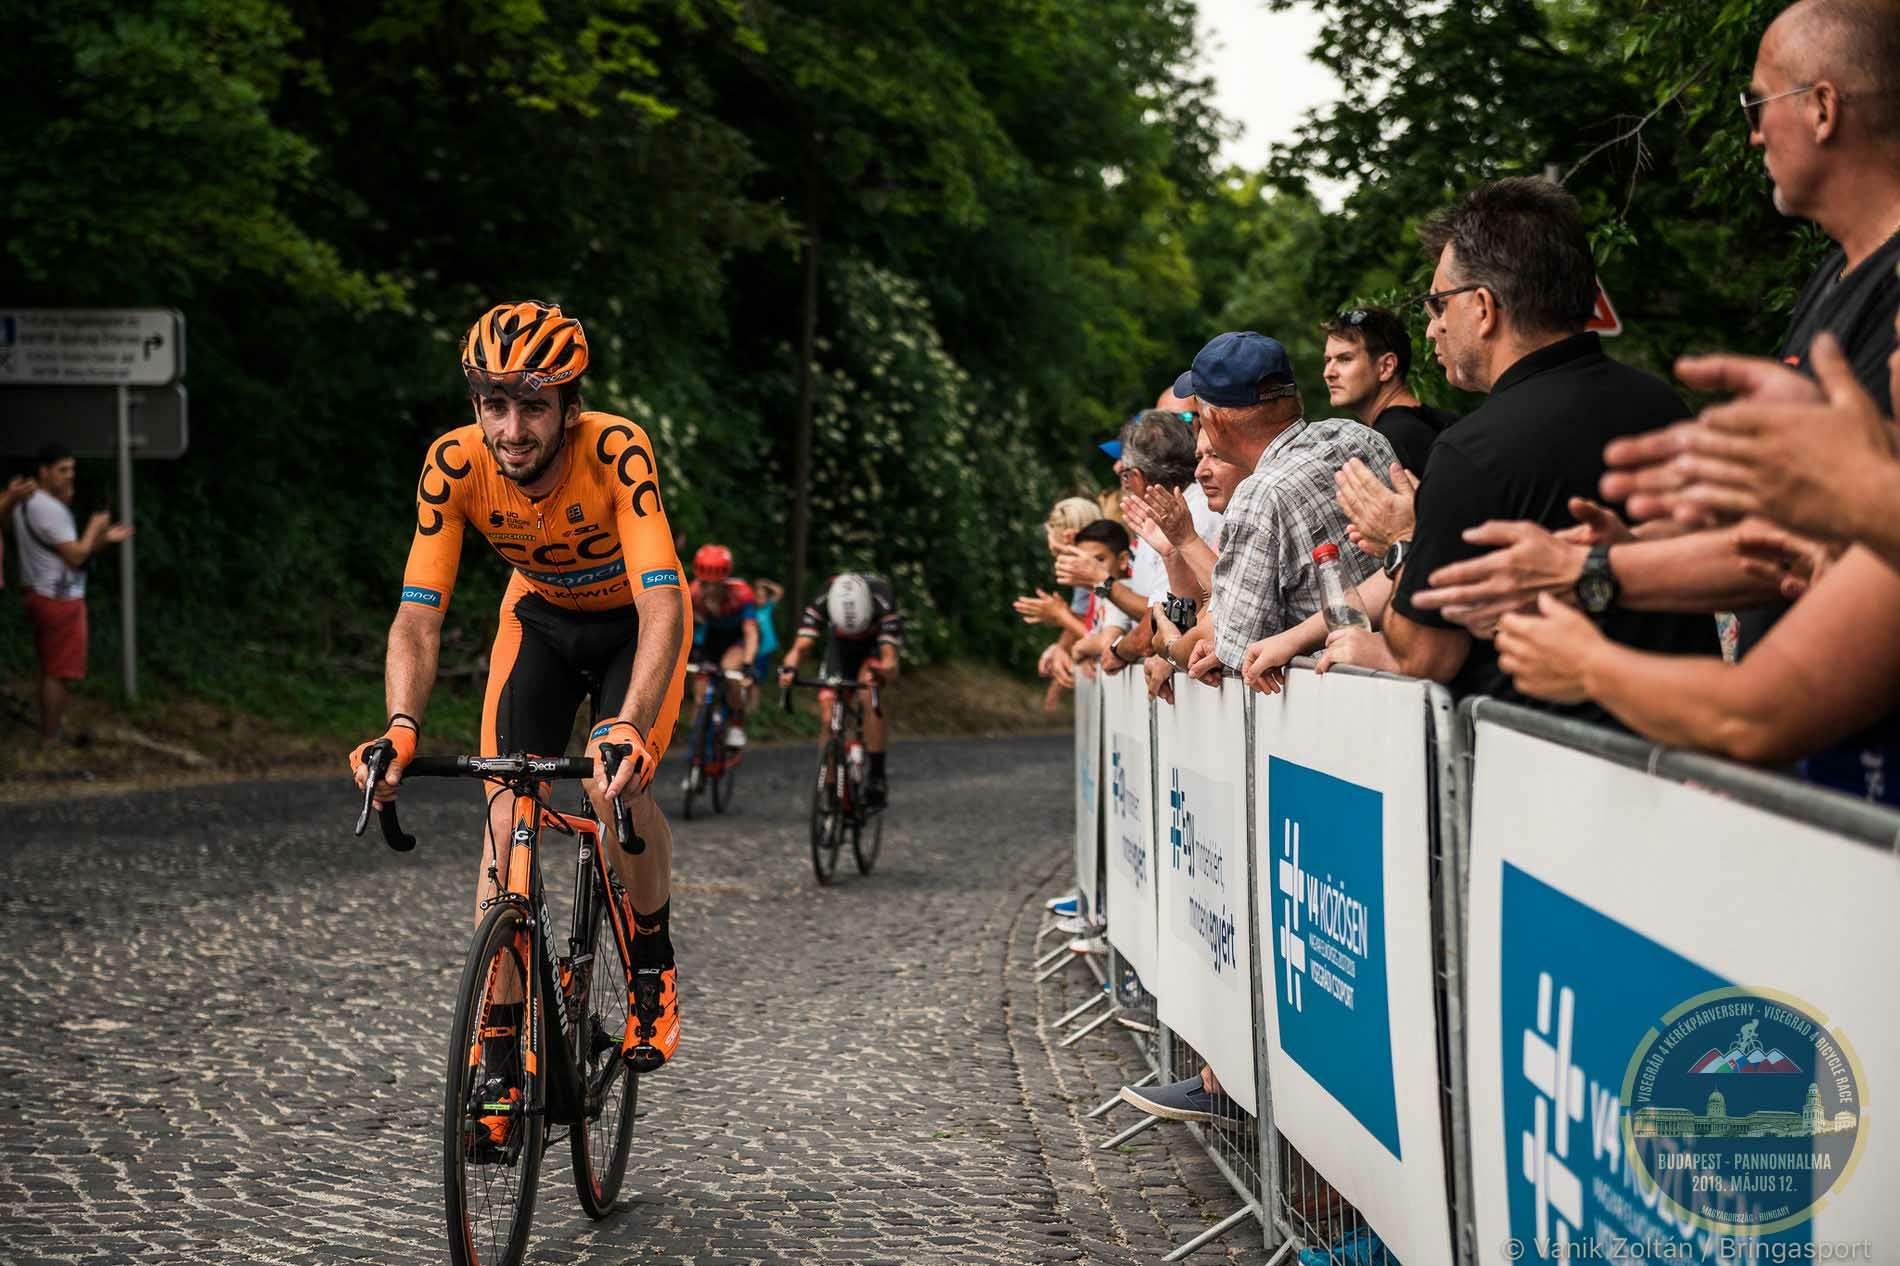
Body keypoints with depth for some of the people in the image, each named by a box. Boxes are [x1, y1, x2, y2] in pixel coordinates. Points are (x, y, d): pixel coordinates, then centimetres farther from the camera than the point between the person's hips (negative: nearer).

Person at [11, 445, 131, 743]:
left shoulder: (25, 503, 12)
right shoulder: (50, 509, -21)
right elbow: (76, 556, -22)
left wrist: (105, 539, 8)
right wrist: (94, 526, -6)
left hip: (39, 594, 10)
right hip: (60, 600, -10)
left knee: (49, 670, 18)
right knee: (57, 673, -2)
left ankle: (51, 728, 26)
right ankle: (51, 738, 3)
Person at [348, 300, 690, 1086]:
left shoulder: (614, 451, -36)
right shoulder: (455, 463, -27)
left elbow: (663, 605, -44)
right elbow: (418, 615, -28)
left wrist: (630, 727, -59)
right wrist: (400, 728, -46)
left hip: (634, 622, -3)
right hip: (540, 616, 3)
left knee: (615, 787, -25)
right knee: (508, 816, -11)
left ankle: (654, 962, 5)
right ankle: (502, 1048, -3)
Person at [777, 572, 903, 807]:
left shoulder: (883, 600, -39)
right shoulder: (822, 600, -33)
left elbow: (889, 657, -45)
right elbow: (802, 645, -37)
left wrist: (881, 675, -66)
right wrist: (789, 668, -58)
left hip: (877, 642, -2)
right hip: (841, 645, 3)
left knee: (870, 693, -30)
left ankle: (878, 776, -25)